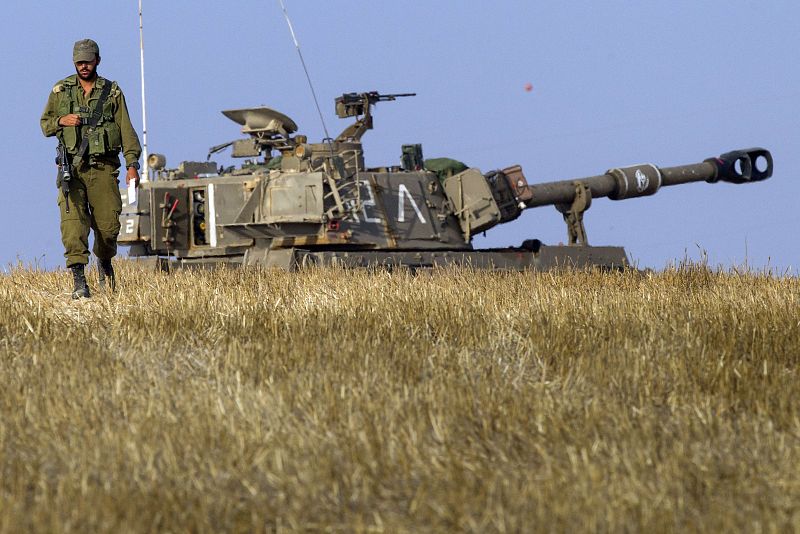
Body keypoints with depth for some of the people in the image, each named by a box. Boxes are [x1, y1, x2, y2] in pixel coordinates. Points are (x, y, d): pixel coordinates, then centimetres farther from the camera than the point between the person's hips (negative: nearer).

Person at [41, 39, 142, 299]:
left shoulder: (113, 92, 7)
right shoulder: (60, 91, 9)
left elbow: (126, 130, 4)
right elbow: (45, 125, 15)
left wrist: (132, 163, -7)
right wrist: (61, 121, -7)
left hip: (103, 169, 0)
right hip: (72, 168, 0)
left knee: (108, 224, 0)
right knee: (73, 222, -14)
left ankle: (104, 262, 31)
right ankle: (79, 280, -19)